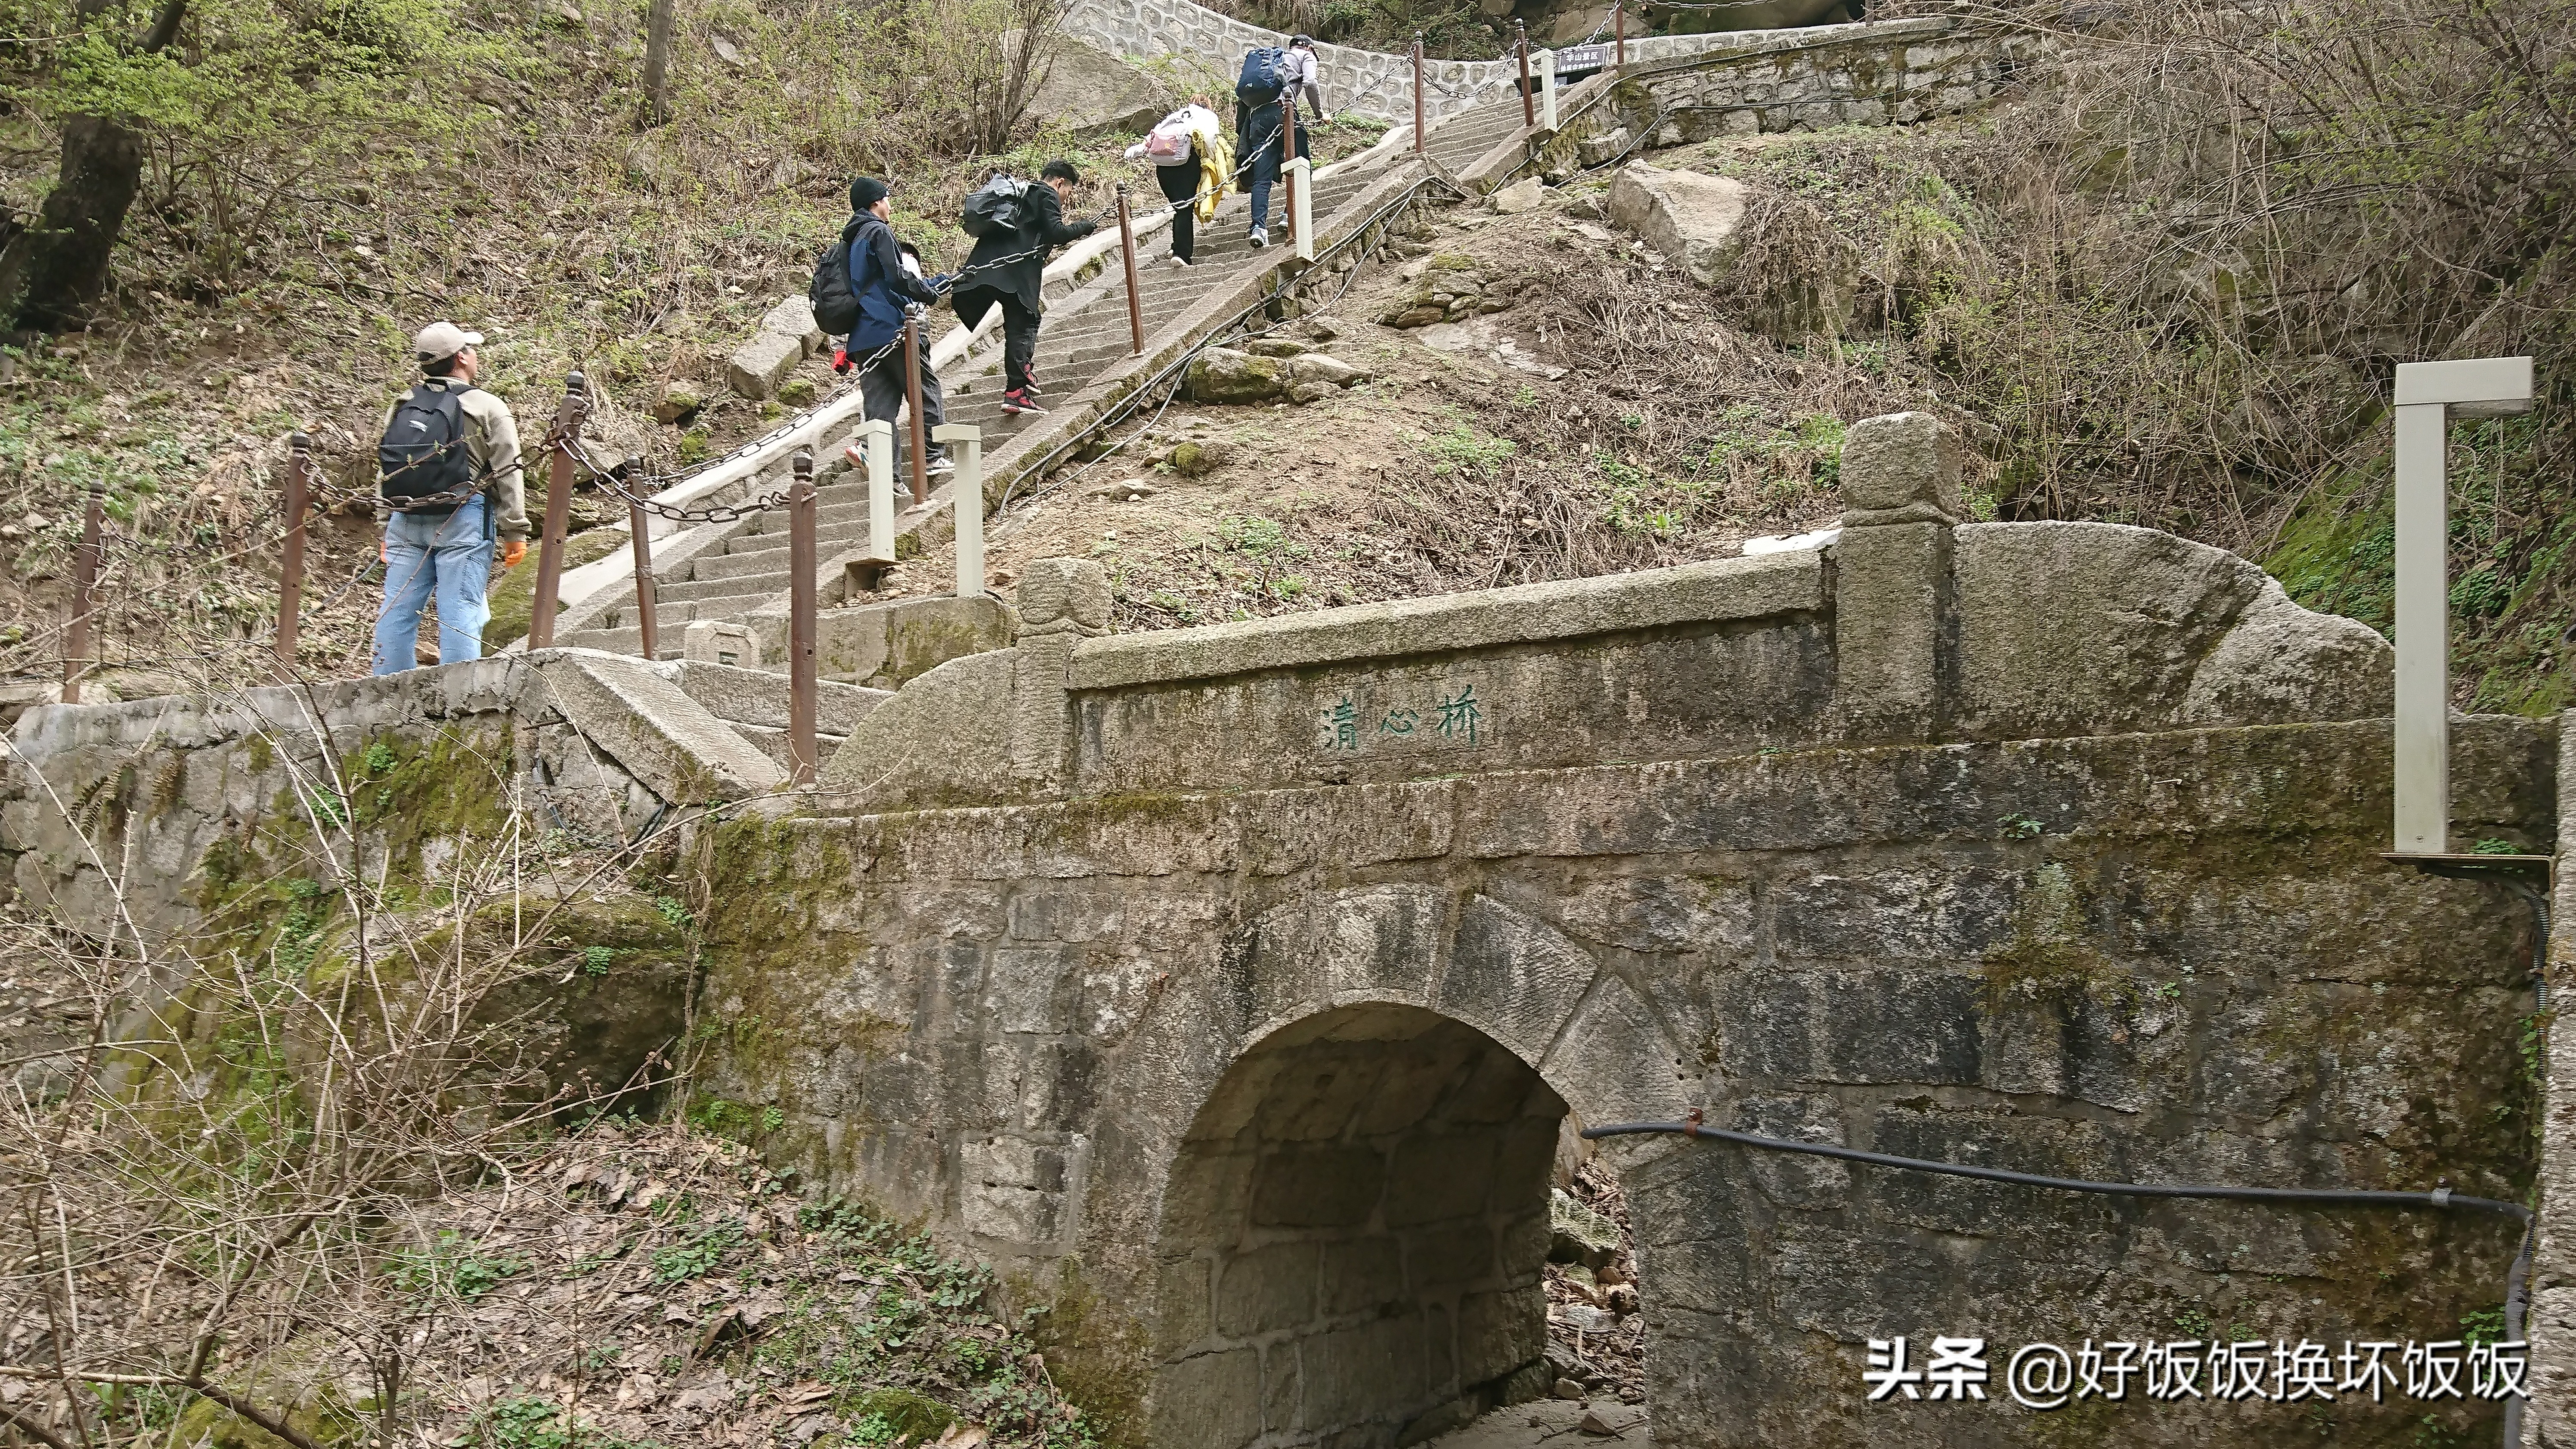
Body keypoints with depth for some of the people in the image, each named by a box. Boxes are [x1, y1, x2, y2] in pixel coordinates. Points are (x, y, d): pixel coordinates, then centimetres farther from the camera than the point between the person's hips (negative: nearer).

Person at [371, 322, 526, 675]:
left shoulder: (401, 408, 14)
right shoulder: (487, 408, -1)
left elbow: (386, 474, 15)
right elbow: (507, 474, -5)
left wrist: (386, 533, 20)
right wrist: (515, 533, -2)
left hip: (405, 521, 5)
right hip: (462, 519, -5)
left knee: (397, 611, 6)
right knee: (460, 613, -6)